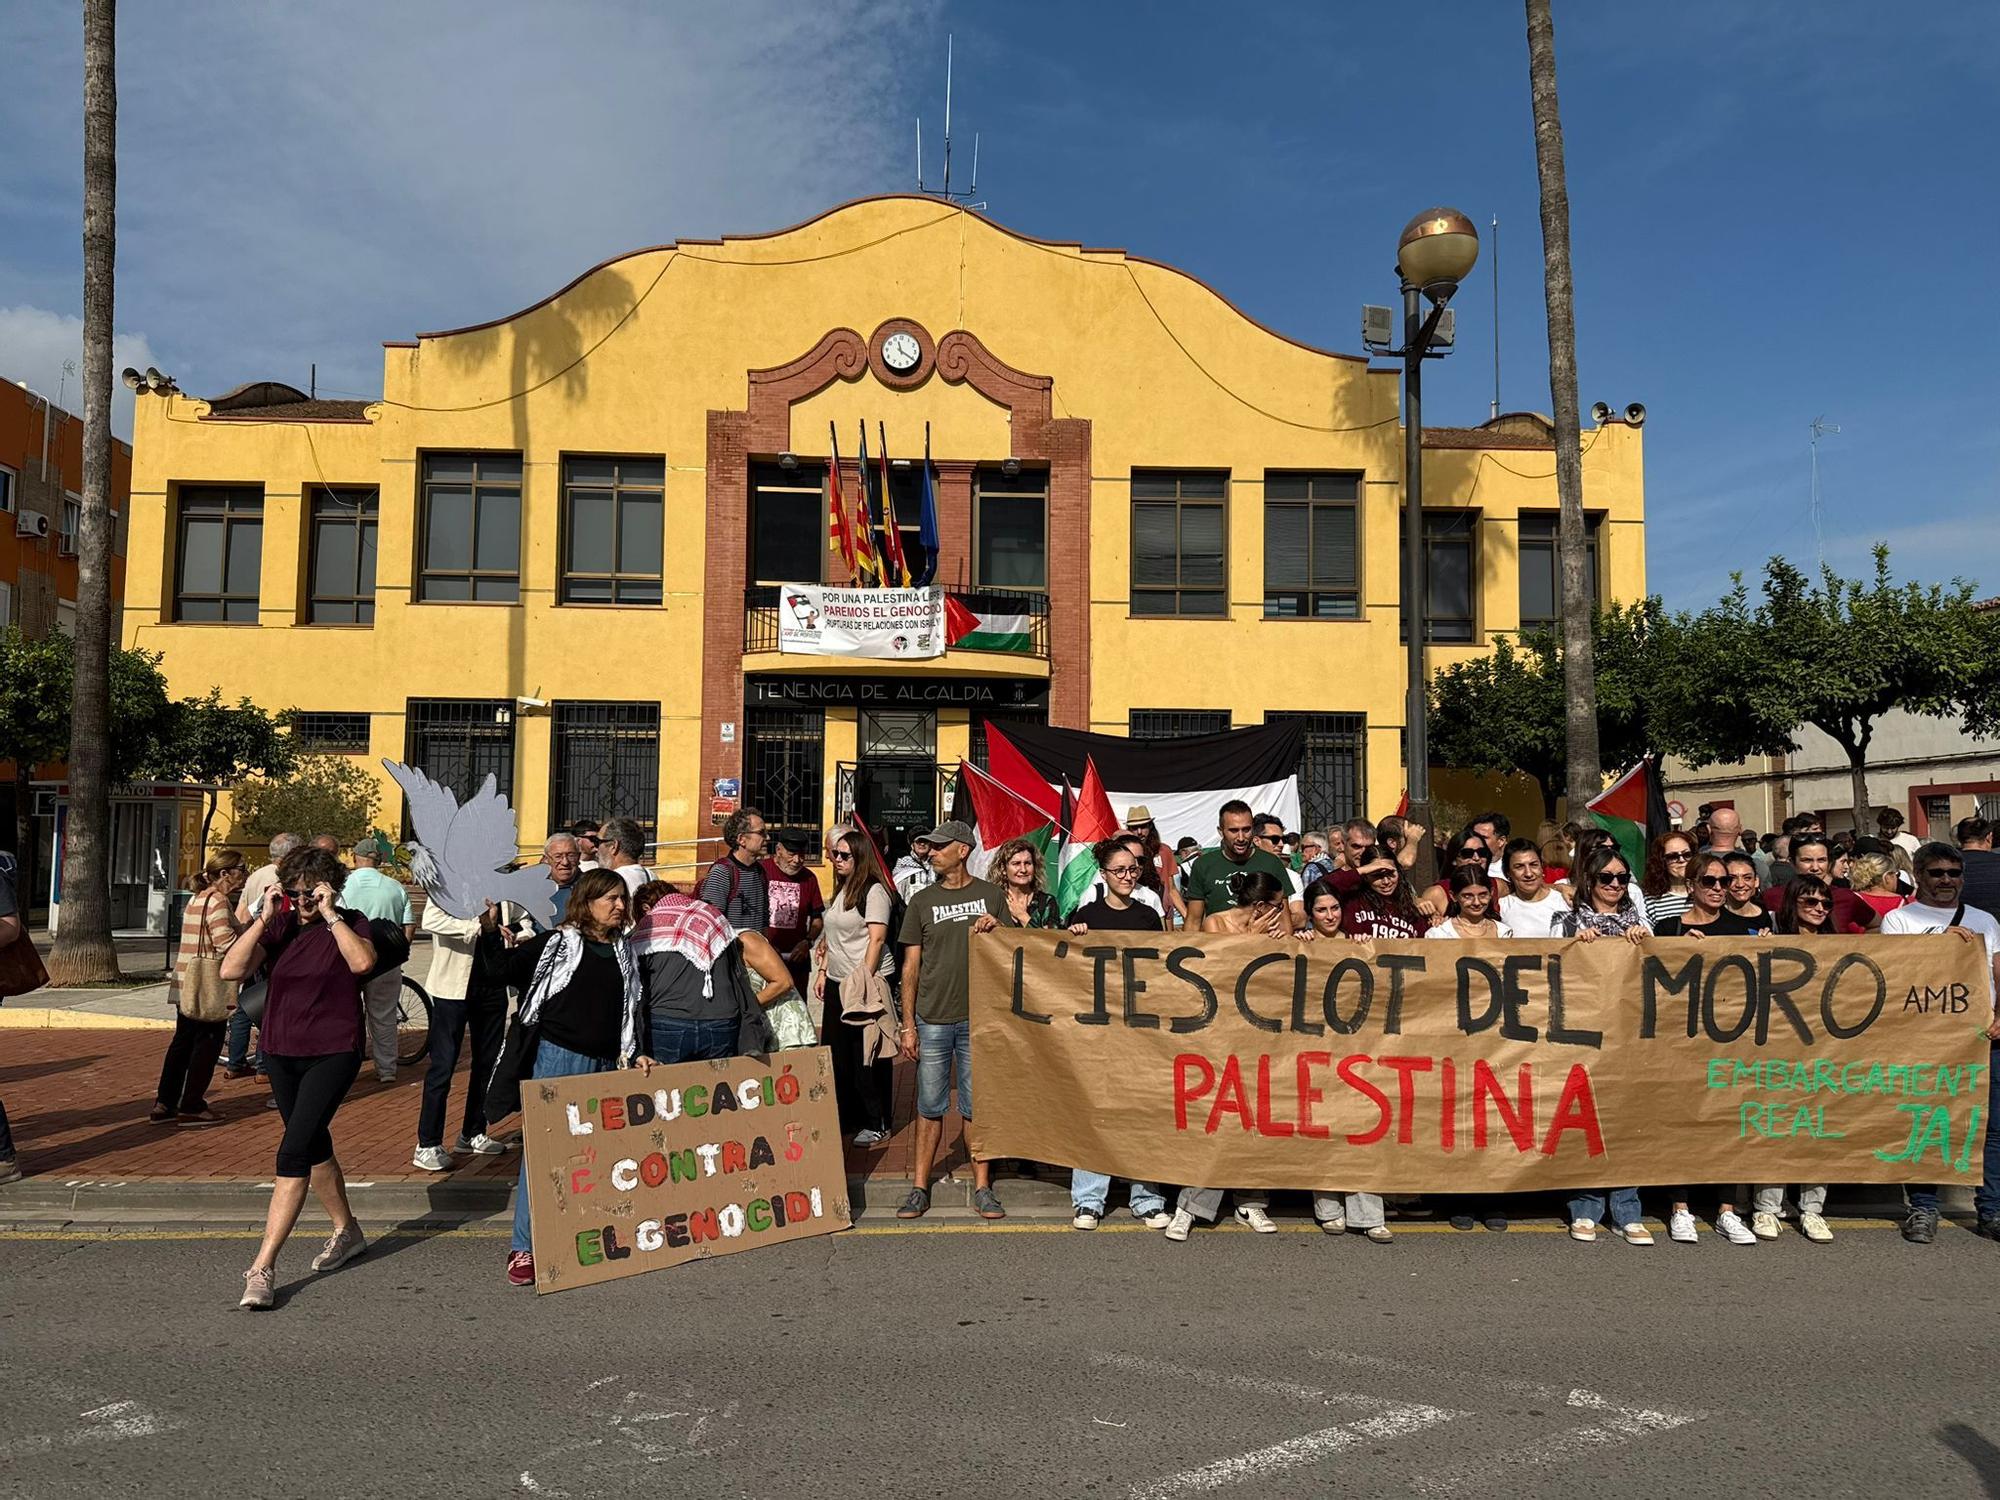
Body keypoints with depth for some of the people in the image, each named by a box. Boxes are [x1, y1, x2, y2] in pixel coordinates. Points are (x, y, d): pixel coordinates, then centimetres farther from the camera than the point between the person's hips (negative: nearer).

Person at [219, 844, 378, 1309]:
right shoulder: (278, 926, 0)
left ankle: (263, 1268, -11)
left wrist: (329, 914, -25)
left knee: (293, 1153, -13)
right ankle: (346, 1231, 38)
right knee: (314, 1147, 19)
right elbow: (231, 970, -13)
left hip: (333, 1054, -5)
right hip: (281, 1053, 5)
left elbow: (362, 962, -28)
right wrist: (264, 918, -19)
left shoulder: (349, 923, -7)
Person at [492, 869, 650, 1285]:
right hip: (558, 1058, -5)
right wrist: (496, 938, -20)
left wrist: (633, 1054, 12)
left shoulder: (624, 953, 15)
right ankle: (524, 1248, 1)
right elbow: (505, 971, -5)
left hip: (605, 1065, 5)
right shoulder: (556, 943, 0)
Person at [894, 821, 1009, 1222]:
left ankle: (982, 1189, 15)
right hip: (932, 1019, 1)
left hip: (978, 1017, 0)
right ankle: (919, 1188, 14)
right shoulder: (922, 901, 5)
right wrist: (908, 1025, 1)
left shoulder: (991, 896, 5)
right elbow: (911, 967, 5)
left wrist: (996, 928, -12)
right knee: (930, 1106, 5)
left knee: (976, 1106, 5)